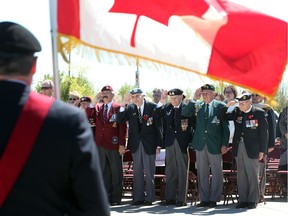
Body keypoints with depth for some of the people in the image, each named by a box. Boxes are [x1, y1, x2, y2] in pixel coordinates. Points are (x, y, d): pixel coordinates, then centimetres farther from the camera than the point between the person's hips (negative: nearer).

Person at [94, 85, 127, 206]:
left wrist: (122, 145, -11)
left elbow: (122, 127, -6)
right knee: (104, 172, 8)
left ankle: (116, 198, 5)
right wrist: (96, 99, 1)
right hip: (100, 144, 5)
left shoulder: (118, 108, -2)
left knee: (116, 172, 0)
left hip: (113, 145, -5)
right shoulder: (97, 108, 14)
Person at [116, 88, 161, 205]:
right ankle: (138, 197, 12)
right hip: (135, 144, 3)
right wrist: (123, 106, -15)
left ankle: (149, 198, 8)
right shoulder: (129, 108, 2)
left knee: (149, 171, 2)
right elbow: (119, 121, -4)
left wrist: (158, 145, -8)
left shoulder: (153, 107, -7)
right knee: (137, 171, 7)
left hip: (149, 144, -3)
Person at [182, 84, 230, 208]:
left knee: (216, 173, 2)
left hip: (215, 145, -3)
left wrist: (225, 144, -7)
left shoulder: (220, 106, -3)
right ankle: (204, 199, 14)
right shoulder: (197, 105, 7)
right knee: (202, 173, 7)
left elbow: (225, 126, -2)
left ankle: (214, 199, 9)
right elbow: (184, 113, -4)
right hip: (200, 144, 3)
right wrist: (194, 99, -11)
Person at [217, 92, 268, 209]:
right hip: (238, 148, 4)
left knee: (252, 175, 0)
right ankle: (243, 200, 13)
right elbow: (220, 117, 13)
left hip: (252, 149, -4)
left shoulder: (259, 113, -5)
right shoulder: (237, 112, 7)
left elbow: (263, 133, -3)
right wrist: (227, 106, -6)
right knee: (241, 175, 8)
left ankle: (252, 200, 7)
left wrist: (262, 151, -6)